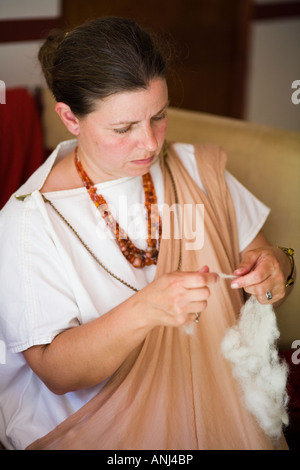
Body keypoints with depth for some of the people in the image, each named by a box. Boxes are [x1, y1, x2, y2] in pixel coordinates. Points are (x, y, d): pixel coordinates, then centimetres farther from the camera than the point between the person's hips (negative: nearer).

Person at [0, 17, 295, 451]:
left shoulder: (198, 171, 0)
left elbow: (263, 255, 7)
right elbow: (56, 373, -17)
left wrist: (274, 272, -18)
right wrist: (144, 310, -34)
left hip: (213, 406, 2)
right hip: (96, 423, -2)